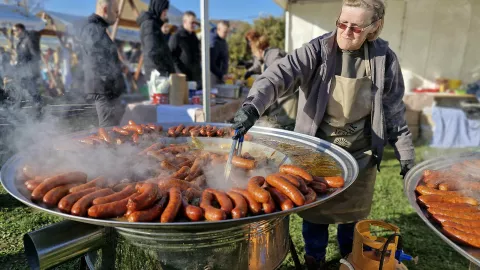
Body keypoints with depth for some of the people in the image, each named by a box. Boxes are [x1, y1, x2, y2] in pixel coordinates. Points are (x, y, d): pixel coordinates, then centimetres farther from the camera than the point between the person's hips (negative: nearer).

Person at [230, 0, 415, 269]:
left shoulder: (384, 58, -5)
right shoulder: (319, 50, -13)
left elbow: (394, 110, 3)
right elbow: (280, 73, -28)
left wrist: (406, 154, 5)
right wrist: (253, 105, -46)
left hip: (359, 154, 2)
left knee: (353, 210, 19)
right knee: (315, 208, 13)